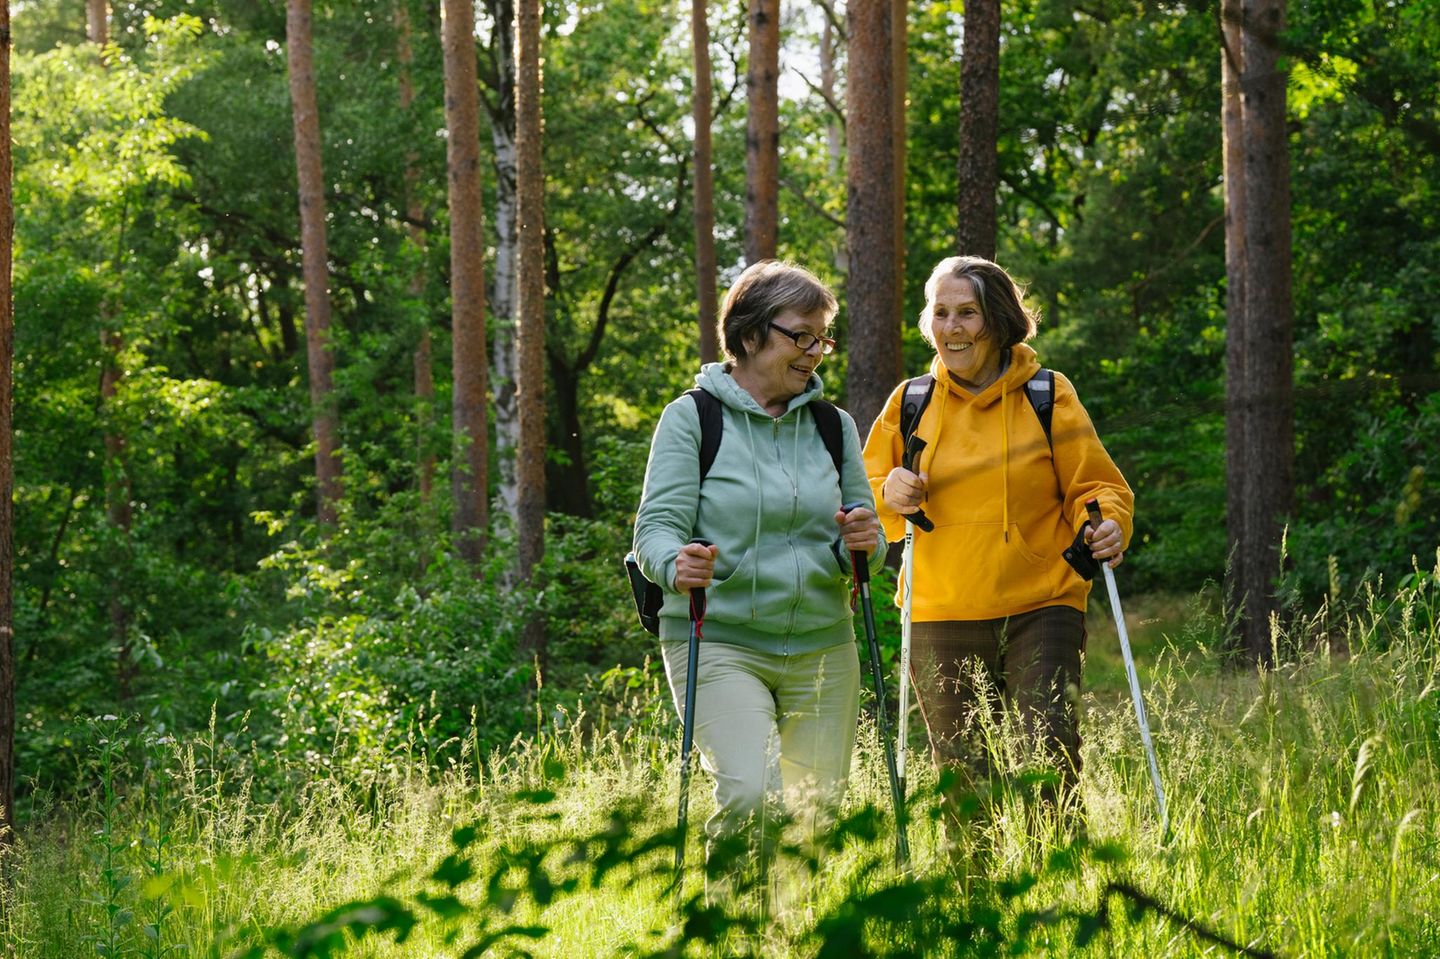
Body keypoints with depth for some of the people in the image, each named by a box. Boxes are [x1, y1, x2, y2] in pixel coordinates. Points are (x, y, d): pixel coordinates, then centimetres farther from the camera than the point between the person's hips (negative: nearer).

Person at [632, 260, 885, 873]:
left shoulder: (834, 426, 12)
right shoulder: (692, 417, -1)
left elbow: (866, 552, 13)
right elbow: (657, 526, -8)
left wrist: (862, 543, -11)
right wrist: (675, 565, -31)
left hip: (822, 646, 5)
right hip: (719, 642, -5)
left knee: (816, 812, 6)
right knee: (752, 793, -22)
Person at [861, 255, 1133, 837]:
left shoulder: (1049, 397, 3)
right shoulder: (910, 403, 9)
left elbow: (1095, 485, 6)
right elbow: (863, 495, 16)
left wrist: (1107, 524, -17)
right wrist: (889, 495, -7)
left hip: (1040, 609, -2)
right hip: (940, 619, 2)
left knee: (1051, 759, -17)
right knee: (964, 782, 3)